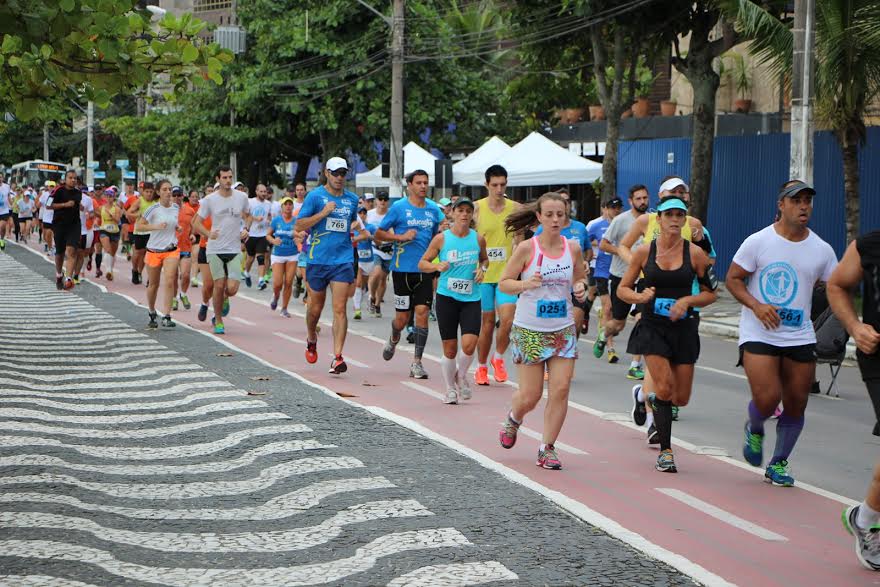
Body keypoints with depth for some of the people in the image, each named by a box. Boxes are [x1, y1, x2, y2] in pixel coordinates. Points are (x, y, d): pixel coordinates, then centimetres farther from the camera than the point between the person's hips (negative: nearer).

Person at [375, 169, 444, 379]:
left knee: (422, 313, -7)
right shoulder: (399, 207, -2)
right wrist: (401, 237, -12)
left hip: (425, 270, 2)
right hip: (403, 269, -2)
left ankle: (417, 362, -2)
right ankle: (393, 340, 38)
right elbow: (379, 234, 1)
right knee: (402, 317, 4)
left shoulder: (434, 209, 9)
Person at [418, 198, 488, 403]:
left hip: (471, 299, 1)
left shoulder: (478, 239, 3)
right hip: (447, 296, -1)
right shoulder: (442, 238, -3)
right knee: (450, 349, 2)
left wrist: (482, 269, 0)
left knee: (469, 344, -14)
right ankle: (450, 389, 22)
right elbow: (422, 263, 2)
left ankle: (461, 375, 17)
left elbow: (484, 259, 22)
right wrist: (437, 266, -17)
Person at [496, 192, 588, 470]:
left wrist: (580, 288, -6)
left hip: (563, 329, 3)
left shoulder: (573, 248, 1)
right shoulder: (527, 248, -9)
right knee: (530, 395, 0)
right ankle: (514, 418, 36)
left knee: (560, 390, -7)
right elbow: (504, 283, -4)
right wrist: (526, 284, -23)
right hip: (529, 330, -3)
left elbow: (580, 279, 17)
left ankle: (547, 448, 5)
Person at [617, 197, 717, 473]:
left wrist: (687, 301, -13)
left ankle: (650, 397, 40)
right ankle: (665, 451, -2)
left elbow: (711, 294, 5)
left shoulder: (695, 253, -2)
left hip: (684, 328, 2)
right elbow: (622, 289, 6)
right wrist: (640, 297, -14)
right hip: (652, 327, -2)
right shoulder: (644, 252, -2)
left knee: (681, 397, 4)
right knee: (665, 388, -16)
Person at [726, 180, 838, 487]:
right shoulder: (758, 242, -5)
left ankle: (778, 464, 25)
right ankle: (754, 430, 20)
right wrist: (756, 306, -17)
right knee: (767, 398, -16)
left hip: (800, 337, 4)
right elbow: (732, 279, -1)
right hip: (759, 335, -4)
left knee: (796, 404, 5)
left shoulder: (822, 250, 4)